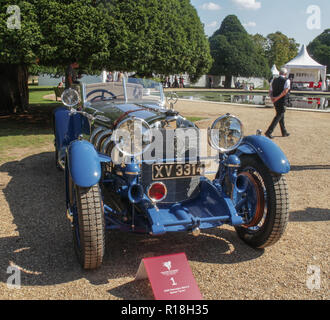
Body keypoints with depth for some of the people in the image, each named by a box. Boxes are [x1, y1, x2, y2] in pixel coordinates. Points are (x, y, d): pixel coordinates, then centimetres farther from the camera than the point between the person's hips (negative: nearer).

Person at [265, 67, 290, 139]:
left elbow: (270, 91, 4)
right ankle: (268, 132, -12)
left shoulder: (274, 80, 9)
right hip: (282, 102, -7)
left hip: (276, 102, 7)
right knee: (278, 117, -3)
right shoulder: (287, 80, -9)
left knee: (281, 116, 18)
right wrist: (277, 97, -19)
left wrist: (272, 98, -9)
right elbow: (285, 91, -20)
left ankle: (284, 132, 29)